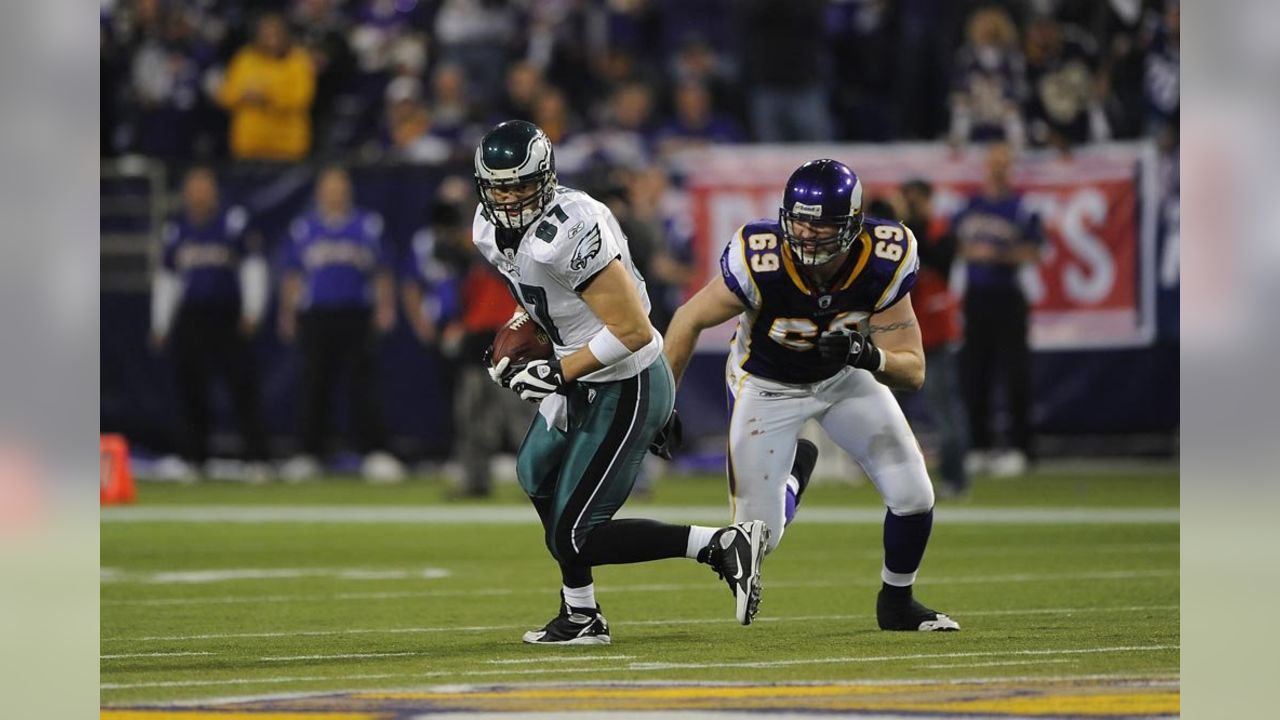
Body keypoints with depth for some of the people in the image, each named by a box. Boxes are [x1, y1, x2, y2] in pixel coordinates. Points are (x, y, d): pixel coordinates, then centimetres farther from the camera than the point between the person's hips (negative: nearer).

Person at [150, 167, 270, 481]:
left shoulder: (234, 221, -2)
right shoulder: (176, 228, 10)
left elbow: (253, 267, -2)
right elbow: (167, 278, 17)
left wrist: (252, 311, -10)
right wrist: (160, 325, 15)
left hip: (228, 317, -4)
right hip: (189, 319, 4)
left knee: (243, 384, -10)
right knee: (191, 387, 4)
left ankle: (257, 458, -10)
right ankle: (195, 458, 14)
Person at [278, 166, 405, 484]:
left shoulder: (368, 225, 8)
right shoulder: (303, 228, 10)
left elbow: (381, 272, 9)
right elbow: (292, 275, 13)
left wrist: (384, 306, -2)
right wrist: (288, 313, 9)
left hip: (357, 315, -1)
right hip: (315, 315, 1)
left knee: (364, 383, -8)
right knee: (314, 385, 2)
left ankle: (375, 452, -10)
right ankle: (309, 454, 8)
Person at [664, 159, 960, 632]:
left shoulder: (883, 263, -30)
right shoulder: (760, 264, -36)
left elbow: (913, 371, -23)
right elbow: (690, 319, -17)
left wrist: (871, 357, -44)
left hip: (845, 377, 2)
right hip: (767, 385, -2)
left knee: (914, 498, -7)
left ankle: (897, 602, 24)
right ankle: (793, 471, 34)